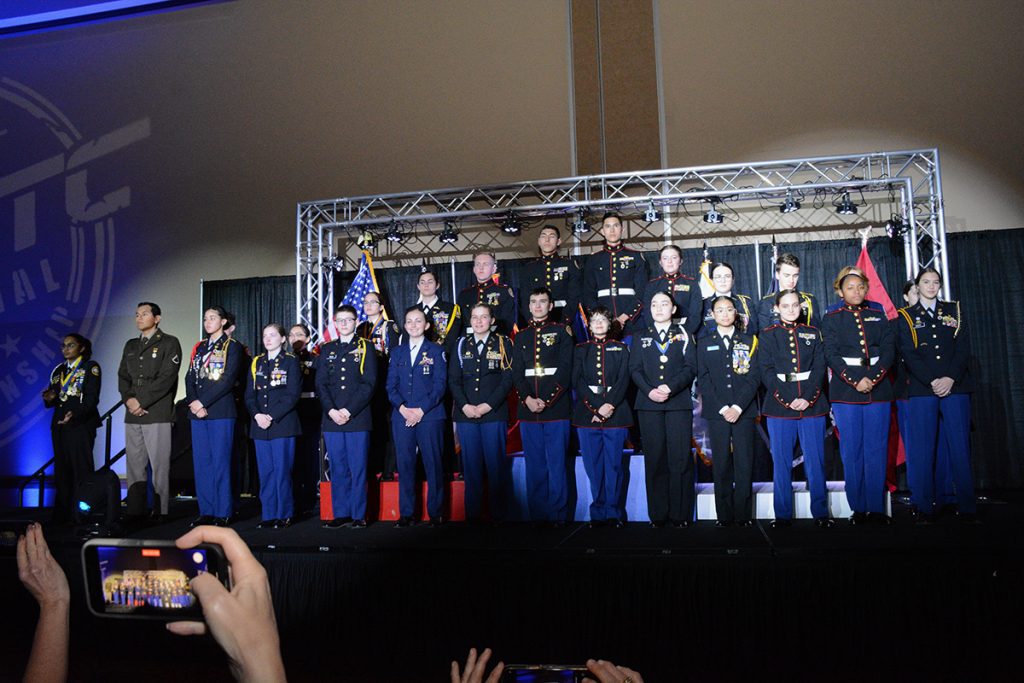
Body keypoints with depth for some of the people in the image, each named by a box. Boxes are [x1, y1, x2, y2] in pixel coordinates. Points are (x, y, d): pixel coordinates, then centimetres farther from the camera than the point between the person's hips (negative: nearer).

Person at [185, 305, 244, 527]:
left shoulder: (232, 347, 1)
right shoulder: (199, 347, 19)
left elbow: (228, 380, -10)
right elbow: (190, 378, 12)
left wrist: (202, 402, -14)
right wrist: (193, 402, -5)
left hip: (220, 411, -6)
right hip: (197, 412, 6)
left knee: (220, 462, -5)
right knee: (201, 462, 6)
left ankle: (222, 513, 1)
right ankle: (206, 511, 13)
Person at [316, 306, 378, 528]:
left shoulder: (365, 348, 5)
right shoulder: (326, 350, 15)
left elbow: (369, 383, -4)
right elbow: (320, 384, 8)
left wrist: (349, 411, -12)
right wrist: (331, 411, -7)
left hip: (358, 418, -3)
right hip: (331, 418, 3)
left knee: (358, 468, -1)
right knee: (338, 468, 6)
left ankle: (358, 515, 6)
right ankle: (340, 514, 14)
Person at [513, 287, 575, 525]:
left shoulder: (561, 331, 6)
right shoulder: (522, 336, 17)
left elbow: (565, 368, -4)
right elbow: (517, 371, 8)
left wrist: (545, 400, -13)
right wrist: (527, 399, -10)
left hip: (556, 407, -3)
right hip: (528, 408, 3)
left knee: (557, 463, -2)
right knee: (534, 465, 5)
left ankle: (558, 515, 6)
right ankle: (538, 516, 12)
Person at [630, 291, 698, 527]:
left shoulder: (683, 336, 11)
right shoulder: (640, 338, 15)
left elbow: (690, 368, 1)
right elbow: (635, 369, 6)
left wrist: (671, 387, -15)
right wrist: (649, 391, -12)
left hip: (679, 403, -1)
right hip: (648, 404, 1)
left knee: (680, 458, -4)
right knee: (654, 458, 2)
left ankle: (680, 514, 3)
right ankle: (658, 514, 8)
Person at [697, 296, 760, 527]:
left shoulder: (749, 341, 9)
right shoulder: (704, 343, 9)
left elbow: (754, 377, 2)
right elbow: (703, 379, 2)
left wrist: (738, 407, -10)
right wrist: (722, 408, -8)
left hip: (744, 410, 0)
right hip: (716, 411, 0)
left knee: (744, 463, -1)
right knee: (721, 463, 2)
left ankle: (744, 514, 8)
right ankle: (724, 514, 9)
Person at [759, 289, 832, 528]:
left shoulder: (813, 333, 12)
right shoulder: (767, 335, 6)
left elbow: (819, 368, 3)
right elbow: (767, 372, -2)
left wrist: (808, 398, -11)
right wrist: (788, 400, -13)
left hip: (812, 405, 1)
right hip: (779, 407, -1)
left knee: (816, 461, 3)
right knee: (781, 463, 2)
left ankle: (821, 513, 14)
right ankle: (783, 515, 11)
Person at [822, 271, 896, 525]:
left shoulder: (879, 317, 14)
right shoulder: (831, 319, 7)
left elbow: (889, 350, 3)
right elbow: (831, 355, -4)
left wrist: (872, 378, -12)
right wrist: (855, 381, -15)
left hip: (878, 390, 2)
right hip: (845, 392, -2)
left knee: (877, 450, 2)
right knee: (852, 451, 1)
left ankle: (877, 507, 9)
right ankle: (858, 508, 8)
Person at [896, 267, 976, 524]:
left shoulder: (953, 310, 14)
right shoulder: (906, 316, 9)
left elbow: (964, 348, 6)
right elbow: (908, 354, -1)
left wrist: (951, 378, -8)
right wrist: (932, 381, -11)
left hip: (955, 386, 1)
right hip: (922, 389, -1)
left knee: (960, 447, 0)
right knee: (923, 450, -1)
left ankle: (967, 507, 7)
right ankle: (925, 508, 5)